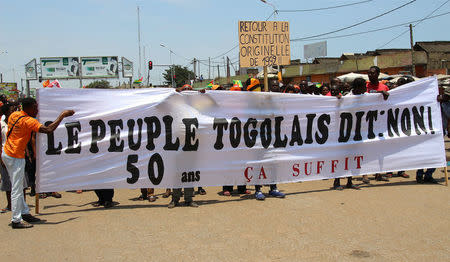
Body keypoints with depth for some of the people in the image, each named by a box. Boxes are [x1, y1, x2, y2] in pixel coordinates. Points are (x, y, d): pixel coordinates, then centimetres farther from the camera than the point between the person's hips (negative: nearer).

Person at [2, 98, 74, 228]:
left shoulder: (14, 115, 7)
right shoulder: (28, 121, -19)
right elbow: (48, 129, -29)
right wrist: (62, 115, -21)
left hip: (6, 153, 9)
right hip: (15, 157, -9)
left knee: (18, 187, 15)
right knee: (17, 189, -4)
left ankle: (25, 213, 24)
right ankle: (16, 220, -1)